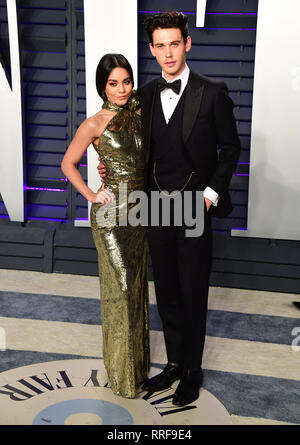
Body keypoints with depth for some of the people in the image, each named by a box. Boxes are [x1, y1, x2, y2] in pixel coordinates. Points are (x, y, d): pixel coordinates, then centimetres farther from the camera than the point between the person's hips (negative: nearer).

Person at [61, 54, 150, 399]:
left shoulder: (137, 116, 6)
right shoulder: (94, 124, -10)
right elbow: (68, 164, -2)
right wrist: (91, 196, -7)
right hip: (111, 214, -6)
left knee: (137, 282, 16)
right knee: (119, 287, 1)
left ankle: (137, 355, 35)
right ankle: (122, 373, 19)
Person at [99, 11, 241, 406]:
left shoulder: (212, 93, -7)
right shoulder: (145, 95, 6)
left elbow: (230, 148, -1)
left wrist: (212, 192, -10)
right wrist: (113, 167, 1)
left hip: (194, 209, -4)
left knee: (193, 295, 6)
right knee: (166, 293, 15)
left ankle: (193, 370, 25)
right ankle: (174, 362, 32)